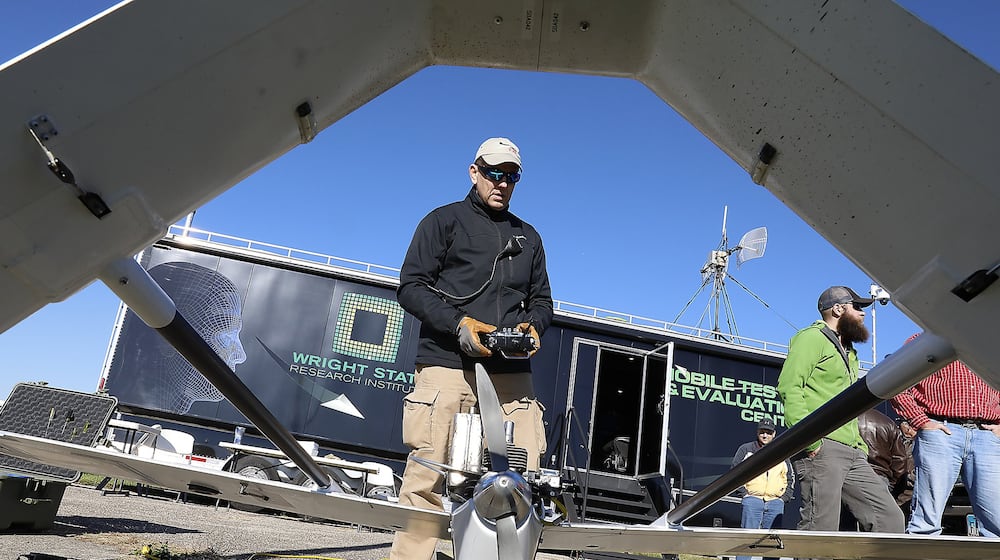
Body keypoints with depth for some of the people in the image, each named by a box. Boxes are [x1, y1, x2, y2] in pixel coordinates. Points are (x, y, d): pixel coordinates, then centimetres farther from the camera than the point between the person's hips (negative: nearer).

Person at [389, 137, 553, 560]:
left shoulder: (528, 237, 26)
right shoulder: (445, 221, 12)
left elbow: (542, 299, 27)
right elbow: (411, 286, 3)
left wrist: (533, 326, 2)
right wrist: (459, 324, -12)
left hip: (512, 372, 4)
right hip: (447, 366, -3)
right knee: (427, 476, -7)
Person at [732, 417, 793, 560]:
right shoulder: (746, 449, 8)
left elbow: (790, 478, 22)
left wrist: (784, 497, 10)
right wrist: (743, 493, -4)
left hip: (776, 502, 3)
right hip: (752, 500, -3)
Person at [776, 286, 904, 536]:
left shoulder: (849, 352, 29)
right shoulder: (812, 337, 0)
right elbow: (789, 386, -14)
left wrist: (860, 444, 18)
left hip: (853, 454, 9)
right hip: (821, 449, -9)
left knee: (890, 519, 1)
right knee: (821, 531, -12)